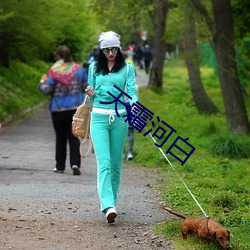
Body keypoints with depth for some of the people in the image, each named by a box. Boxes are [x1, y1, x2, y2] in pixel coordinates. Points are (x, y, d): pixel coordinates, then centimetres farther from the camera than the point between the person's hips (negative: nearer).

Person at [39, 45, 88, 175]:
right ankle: (75, 163, -14)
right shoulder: (78, 69, 2)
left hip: (58, 109, -2)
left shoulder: (54, 71, -9)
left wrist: (42, 83, 9)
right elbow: (87, 87, 6)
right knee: (74, 137, 3)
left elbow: (47, 90, -12)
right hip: (76, 108, 2)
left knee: (60, 138, 10)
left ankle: (60, 166, 16)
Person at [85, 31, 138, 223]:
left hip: (119, 118, 0)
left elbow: (132, 91, -4)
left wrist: (134, 105, -25)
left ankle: (111, 199, 23)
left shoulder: (127, 68, 5)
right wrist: (91, 94, -6)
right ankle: (108, 206, -23)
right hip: (99, 117, 0)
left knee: (116, 162, 7)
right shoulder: (94, 68, 10)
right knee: (104, 162, -13)